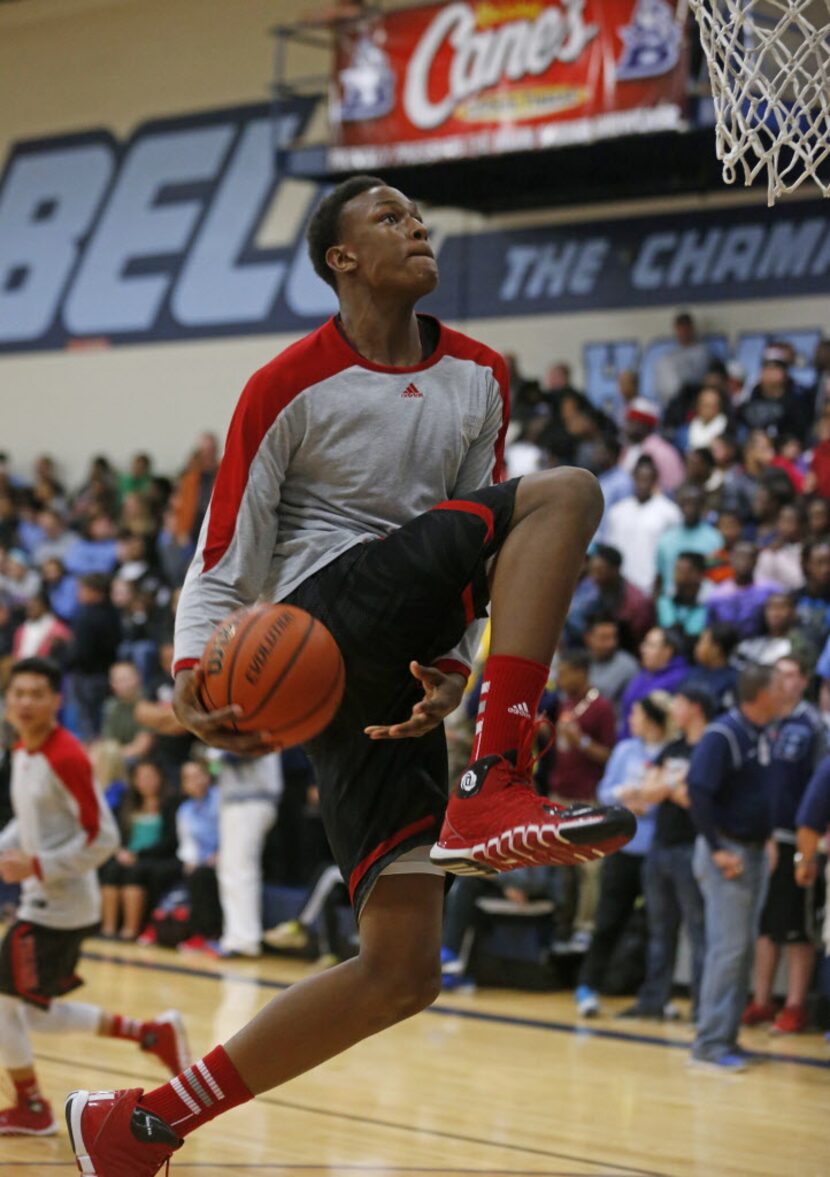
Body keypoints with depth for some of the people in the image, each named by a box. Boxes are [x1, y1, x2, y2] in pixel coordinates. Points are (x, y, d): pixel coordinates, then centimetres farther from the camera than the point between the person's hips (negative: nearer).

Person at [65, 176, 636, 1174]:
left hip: (396, 660, 6)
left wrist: (450, 668, -3)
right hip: (322, 620, -6)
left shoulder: (478, 379, 16)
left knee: (403, 970, -4)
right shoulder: (291, 388, -1)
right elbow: (223, 567, -1)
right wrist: (193, 673, -21)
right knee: (563, 492, -23)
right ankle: (493, 789, -33)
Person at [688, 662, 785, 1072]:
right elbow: (698, 792, -21)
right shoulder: (722, 736, -16)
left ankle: (727, 1036, 18)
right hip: (727, 852, -8)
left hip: (755, 851, 8)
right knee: (728, 948, -9)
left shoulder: (762, 735, 10)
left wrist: (766, 839, 8)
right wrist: (718, 850, -21)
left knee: (745, 949, 11)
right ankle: (710, 1042, -5)